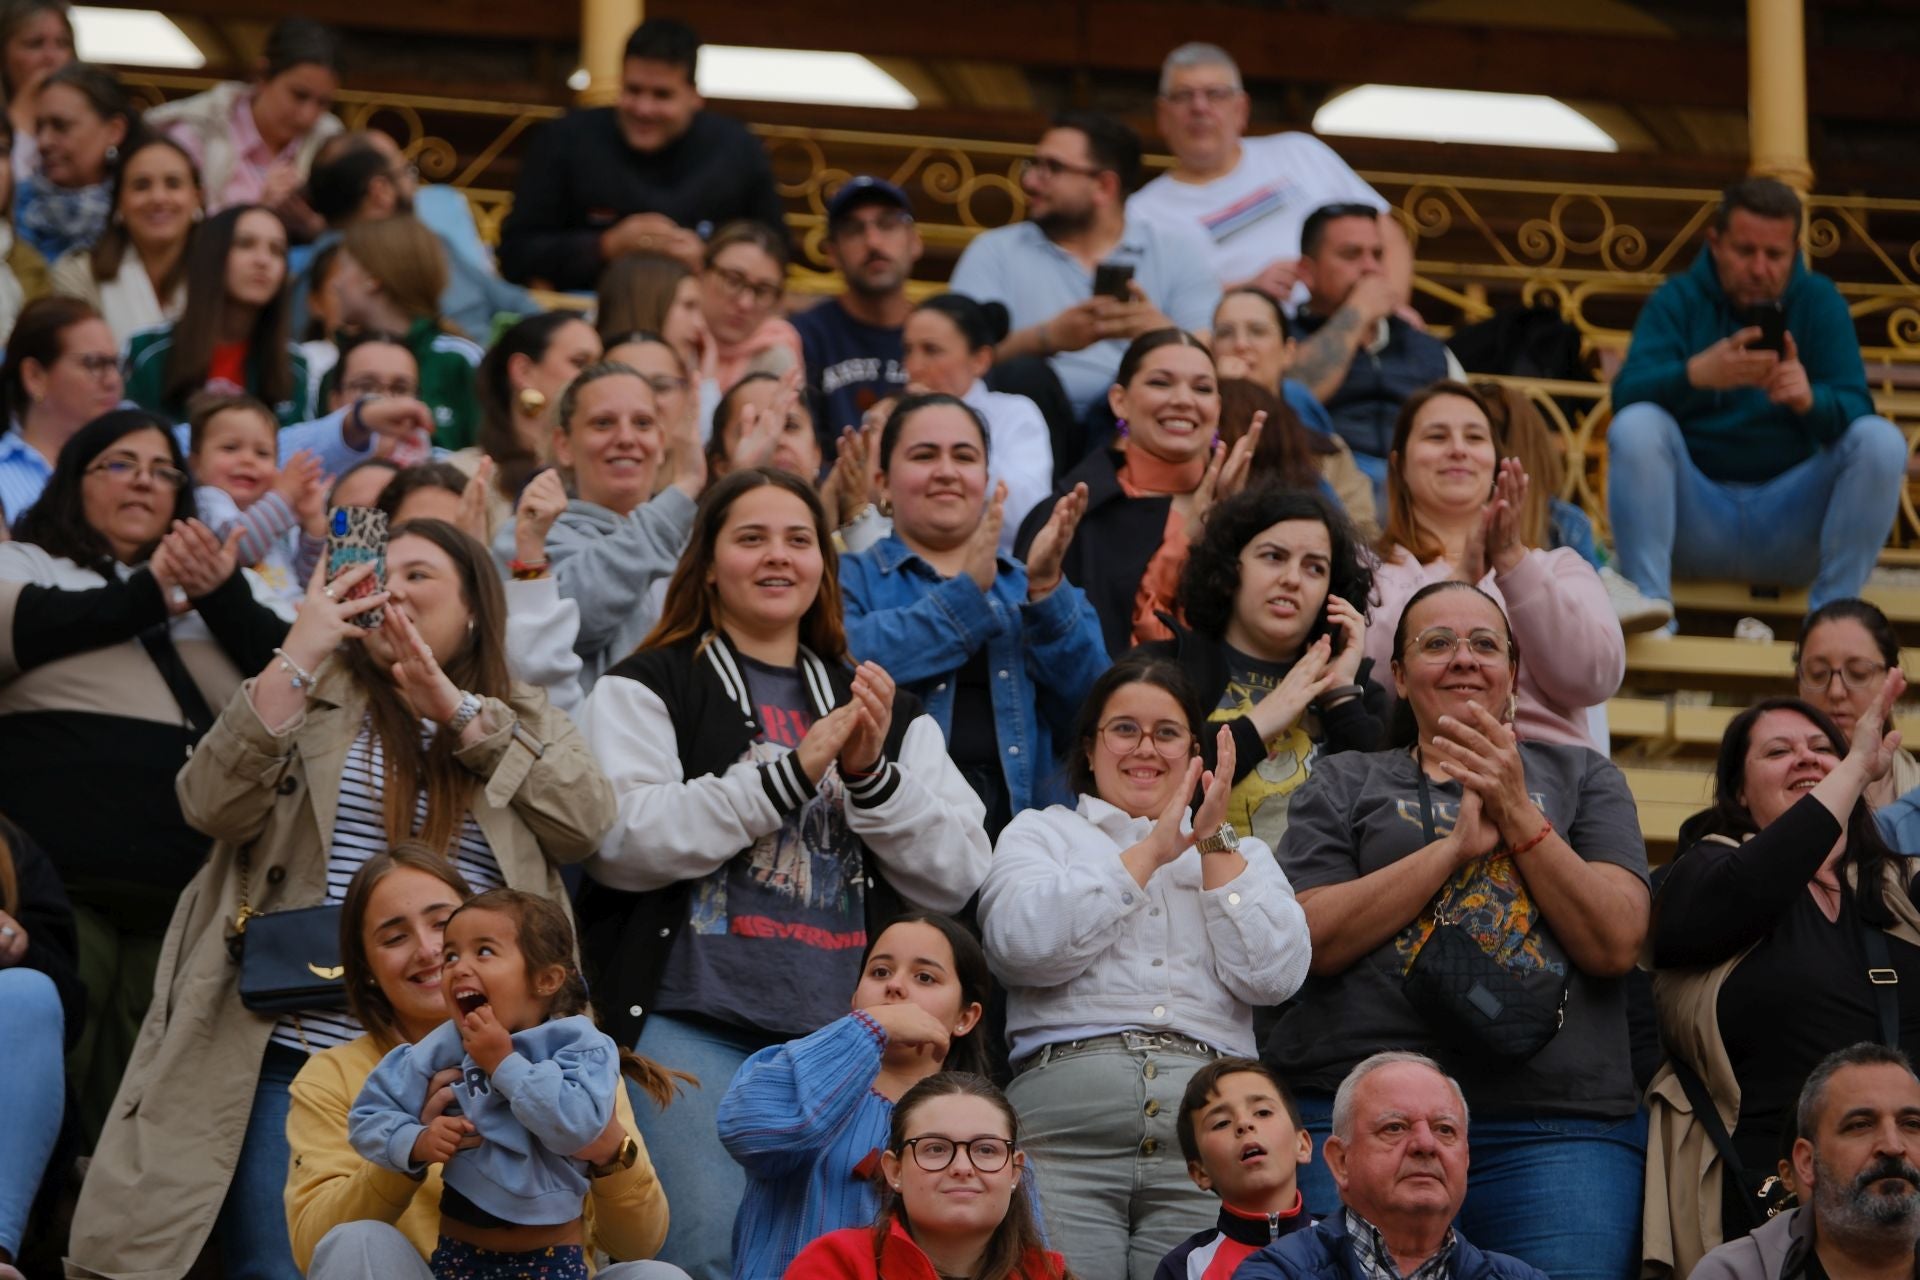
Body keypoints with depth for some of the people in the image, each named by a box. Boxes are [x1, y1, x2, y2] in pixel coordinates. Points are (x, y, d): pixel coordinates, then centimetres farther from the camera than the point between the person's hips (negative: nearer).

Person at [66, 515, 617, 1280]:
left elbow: (587, 821, -3)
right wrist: (298, 653, -11)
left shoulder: (528, 724, 16)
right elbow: (215, 806, -6)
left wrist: (458, 711, -7)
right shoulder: (317, 694, 10)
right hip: (295, 1054, -1)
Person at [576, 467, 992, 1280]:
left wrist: (872, 773, -7)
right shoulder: (648, 689, 9)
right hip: (695, 1022, -4)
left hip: (843, 1031, 4)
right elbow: (621, 842, -8)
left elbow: (957, 877, 10)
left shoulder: (883, 710, 20)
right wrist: (795, 770, -11)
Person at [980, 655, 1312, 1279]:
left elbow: (1275, 975, 6)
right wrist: (1152, 851, 1)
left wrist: (1214, 844, 3)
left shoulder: (1240, 854, 24)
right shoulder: (1041, 832, 19)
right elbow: (1024, 945, -3)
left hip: (1210, 1130, 2)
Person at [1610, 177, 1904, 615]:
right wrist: (1695, 374, -38)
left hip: (1789, 522, 1)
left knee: (1881, 440, -21)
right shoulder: (1677, 300, 1)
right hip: (1696, 514, -1)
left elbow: (1856, 412, -8)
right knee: (1635, 426, -26)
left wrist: (1810, 399, -33)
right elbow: (1626, 394, -16)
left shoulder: (1820, 302, 4)